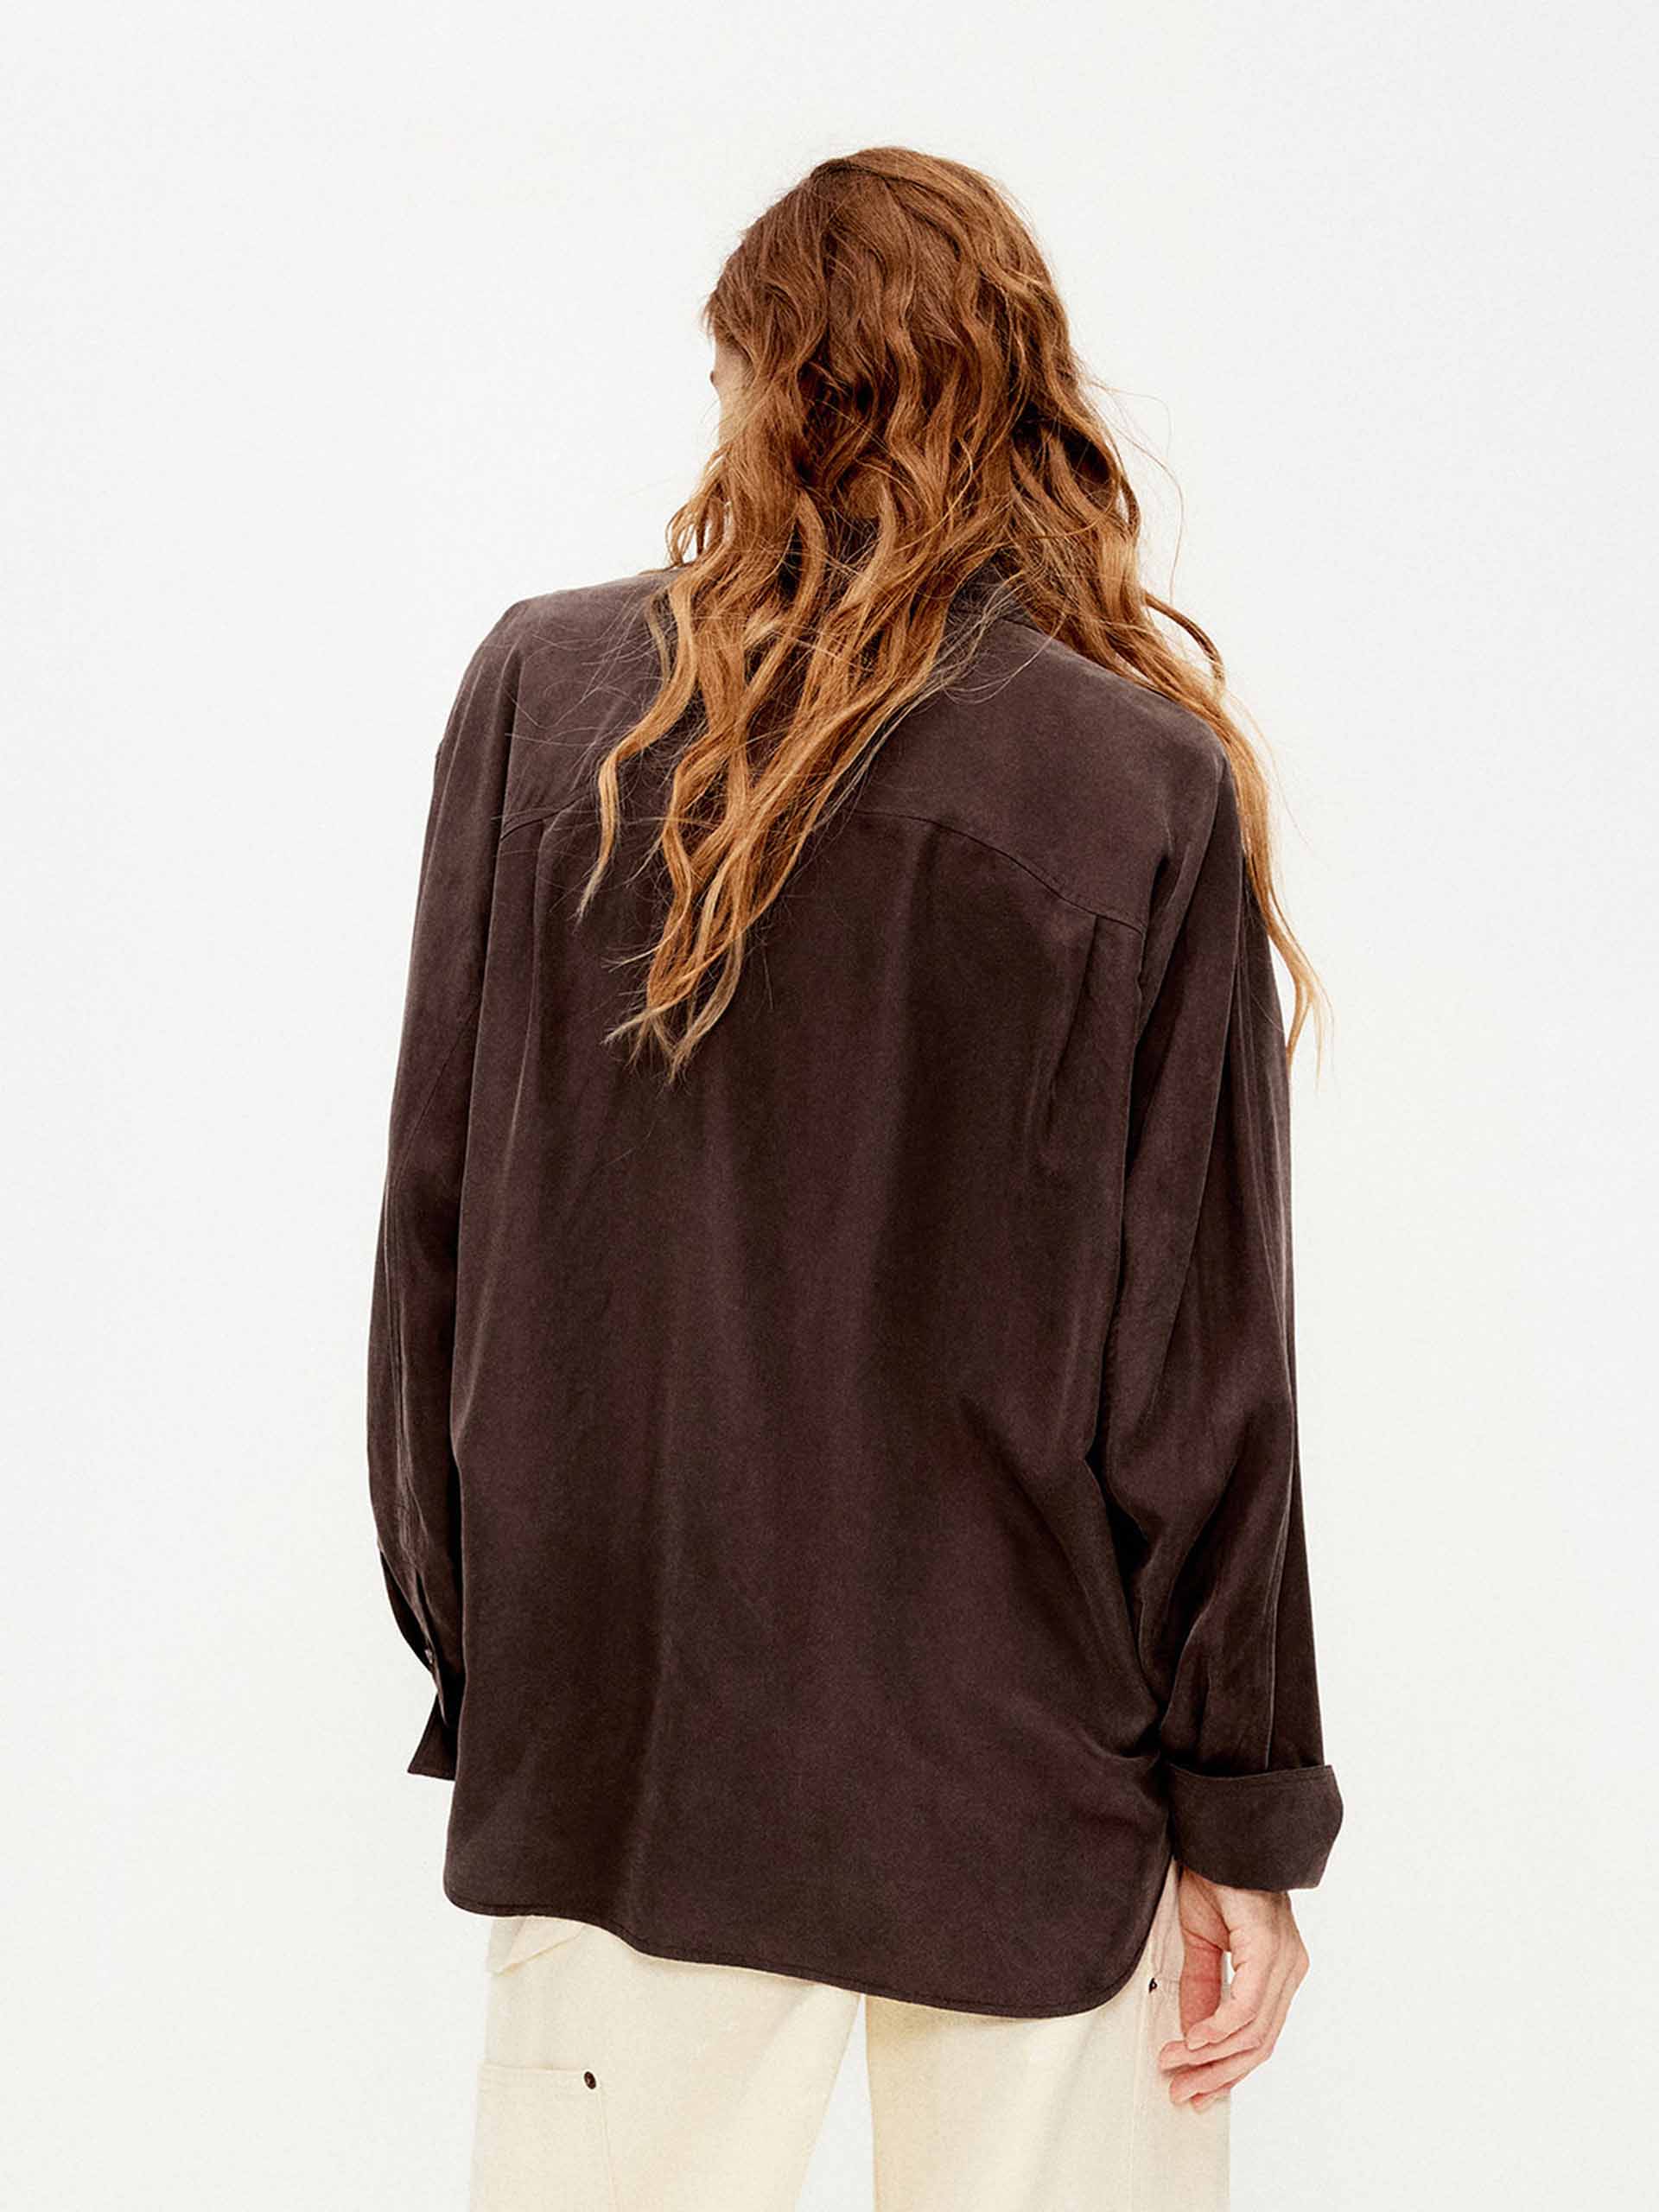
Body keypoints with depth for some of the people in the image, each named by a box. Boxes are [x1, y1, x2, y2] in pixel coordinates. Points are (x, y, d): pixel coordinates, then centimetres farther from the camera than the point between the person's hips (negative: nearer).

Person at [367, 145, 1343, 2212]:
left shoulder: (540, 690, -3)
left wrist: (472, 1653, 12)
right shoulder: (1147, 782, -9)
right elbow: (1199, 1350, -7)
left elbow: (438, 1218, 1)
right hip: (1028, 1764, -2)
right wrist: (1247, 1816, 1)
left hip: (613, 1723, 2)